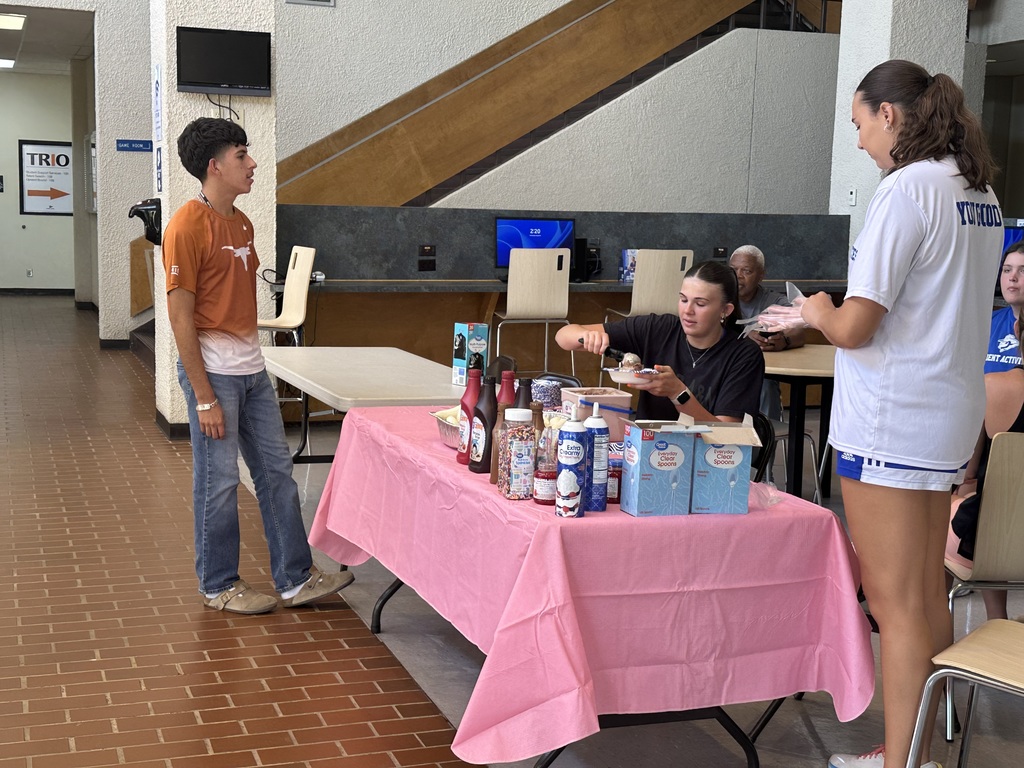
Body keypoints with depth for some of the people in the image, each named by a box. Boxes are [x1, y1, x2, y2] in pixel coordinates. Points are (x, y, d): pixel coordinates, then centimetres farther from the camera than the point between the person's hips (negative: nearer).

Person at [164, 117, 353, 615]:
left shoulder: (242, 224, 12)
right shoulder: (188, 227, -14)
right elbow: (180, 317, -16)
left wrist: (251, 359, 14)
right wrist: (205, 397, -17)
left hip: (252, 368, 8)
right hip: (212, 369, -8)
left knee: (277, 472, 11)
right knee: (219, 482, 3)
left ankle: (295, 578, 20)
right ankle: (218, 586, 18)